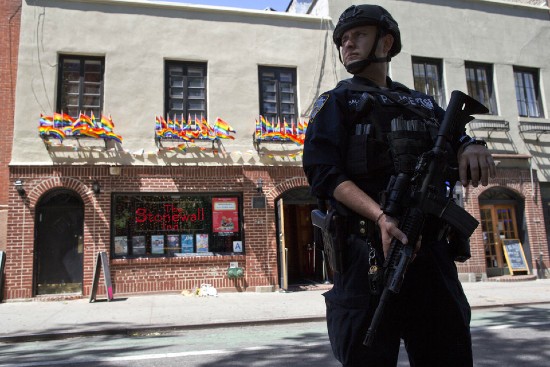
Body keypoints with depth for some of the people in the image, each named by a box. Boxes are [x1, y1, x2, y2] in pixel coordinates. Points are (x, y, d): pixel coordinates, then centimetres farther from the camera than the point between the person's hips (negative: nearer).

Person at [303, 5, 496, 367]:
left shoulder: (424, 103, 23)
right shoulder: (337, 102, 7)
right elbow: (324, 171, -7)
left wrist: (472, 147, -11)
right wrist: (381, 216, -22)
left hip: (434, 253, 5)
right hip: (370, 252, -4)